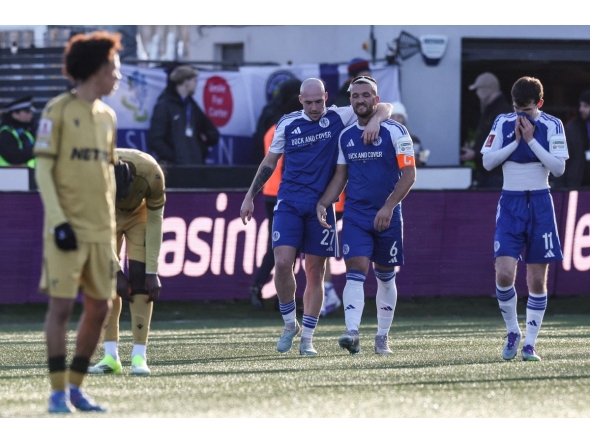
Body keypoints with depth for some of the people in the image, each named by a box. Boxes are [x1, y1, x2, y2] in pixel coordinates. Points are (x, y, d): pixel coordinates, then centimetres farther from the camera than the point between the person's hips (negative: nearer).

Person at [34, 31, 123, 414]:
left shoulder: (107, 117, 14)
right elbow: (43, 170, -7)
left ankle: (76, 386, 17)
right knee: (62, 305, -7)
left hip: (100, 229, 6)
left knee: (100, 307, 5)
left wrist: (111, 223, 15)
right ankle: (58, 392, 0)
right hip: (68, 228, -6)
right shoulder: (58, 111, -5)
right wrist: (58, 221, -15)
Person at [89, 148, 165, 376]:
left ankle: (139, 356, -17)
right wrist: (116, 271, -26)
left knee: (140, 279, -14)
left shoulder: (151, 174, -38)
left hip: (139, 214, -1)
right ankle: (111, 356, -8)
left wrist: (152, 271, -24)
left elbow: (155, 222, -25)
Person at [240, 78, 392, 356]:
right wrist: (250, 197, 13)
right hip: (289, 204, 0)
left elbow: (384, 108, 3)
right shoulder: (288, 124, 4)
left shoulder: (338, 119, 1)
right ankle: (290, 324, 6)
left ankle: (307, 338, 10)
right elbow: (269, 162, 15)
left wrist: (375, 120, -20)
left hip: (321, 206, 0)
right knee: (282, 263, -14)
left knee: (315, 273, 3)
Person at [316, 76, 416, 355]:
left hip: (387, 216, -2)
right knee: (355, 271, -14)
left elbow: (409, 174, -8)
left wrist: (388, 206, -18)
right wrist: (322, 204, 1)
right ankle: (352, 333, -26)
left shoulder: (395, 132, -5)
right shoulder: (346, 136, 9)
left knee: (385, 276, 8)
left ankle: (382, 337, 19)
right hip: (355, 214, 2)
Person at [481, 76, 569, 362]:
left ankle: (529, 343, 8)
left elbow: (559, 168, -9)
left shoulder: (552, 126, -2)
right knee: (504, 273, -14)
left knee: (537, 279, 1)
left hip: (540, 204, 0)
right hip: (510, 203, 0)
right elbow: (487, 162, -2)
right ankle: (512, 332, 8)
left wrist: (532, 140, -15)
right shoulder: (503, 123, 2)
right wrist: (515, 141, -11)